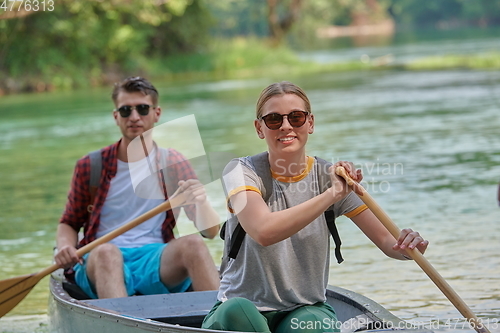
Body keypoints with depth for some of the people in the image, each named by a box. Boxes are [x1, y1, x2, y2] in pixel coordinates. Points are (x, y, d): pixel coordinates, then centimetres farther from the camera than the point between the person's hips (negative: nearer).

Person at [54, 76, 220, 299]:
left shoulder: (173, 164, 12)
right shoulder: (90, 167, 10)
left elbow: (210, 231, 6)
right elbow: (69, 224, 19)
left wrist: (201, 203, -17)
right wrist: (65, 247, -5)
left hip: (158, 264, 1)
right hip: (101, 264, -1)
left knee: (192, 244, -30)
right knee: (106, 252, -36)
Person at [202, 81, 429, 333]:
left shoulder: (331, 177, 1)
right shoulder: (242, 172, -8)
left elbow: (387, 241, -5)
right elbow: (263, 232, -29)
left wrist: (407, 245, -30)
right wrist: (332, 194, -33)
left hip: (307, 310, 1)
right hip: (239, 308, -1)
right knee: (237, 311, -36)